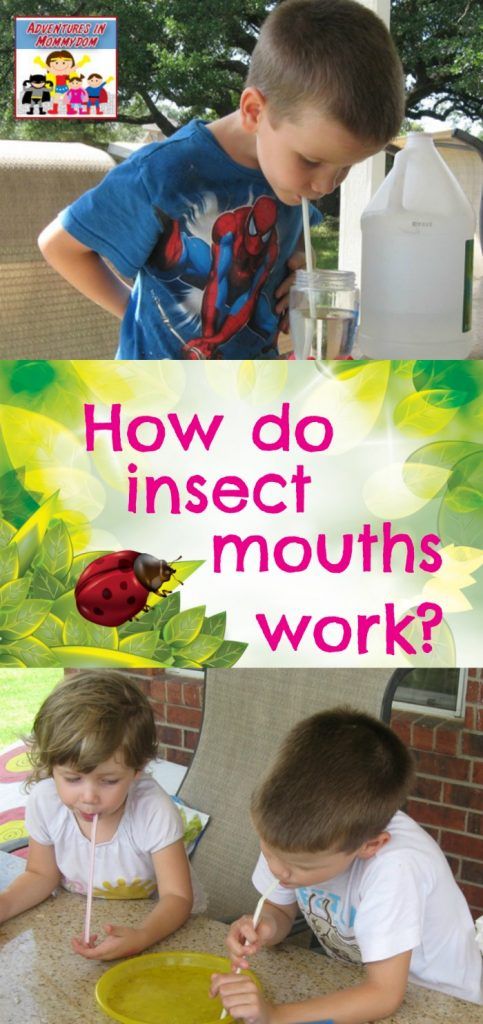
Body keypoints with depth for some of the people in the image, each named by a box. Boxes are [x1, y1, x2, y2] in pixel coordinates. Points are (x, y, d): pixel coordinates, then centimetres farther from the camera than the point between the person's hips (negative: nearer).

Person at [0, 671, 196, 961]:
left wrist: (141, 937, -41)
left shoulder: (154, 811, -26)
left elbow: (177, 896, -21)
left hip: (144, 924, -3)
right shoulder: (45, 801, -16)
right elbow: (42, 875, 1)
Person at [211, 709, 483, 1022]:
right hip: (354, 986, 5)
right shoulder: (299, 833, -19)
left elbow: (384, 994, -28)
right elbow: (280, 910, -1)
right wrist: (265, 927, -23)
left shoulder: (394, 865, -33)